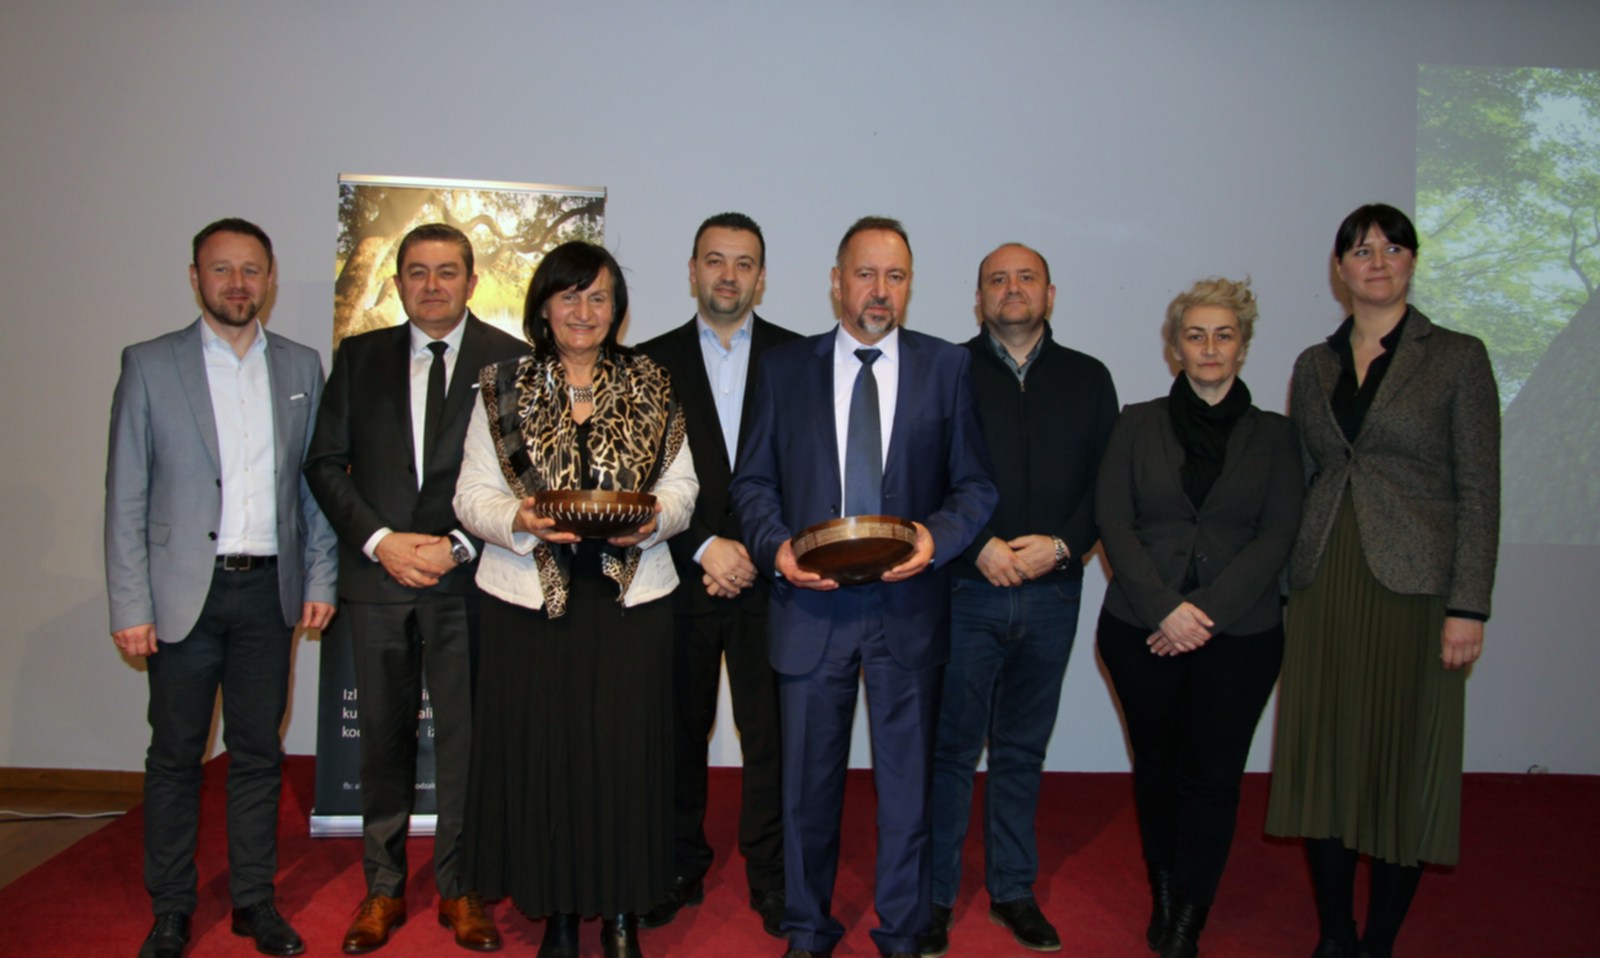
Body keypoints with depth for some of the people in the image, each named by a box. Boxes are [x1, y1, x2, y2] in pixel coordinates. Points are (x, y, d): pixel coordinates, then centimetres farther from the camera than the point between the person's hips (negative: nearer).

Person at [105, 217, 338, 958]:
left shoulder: (301, 367, 7)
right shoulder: (149, 365, 0)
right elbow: (125, 495, -2)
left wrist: (320, 578, 4)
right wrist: (129, 606, -7)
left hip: (268, 591, 2)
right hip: (184, 592, -2)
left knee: (259, 751, 11)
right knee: (175, 755, 8)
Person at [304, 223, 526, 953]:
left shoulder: (512, 360, 1)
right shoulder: (359, 357, 9)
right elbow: (325, 463, 7)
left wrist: (459, 547, -11)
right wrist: (380, 540, -7)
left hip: (469, 578, -2)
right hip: (376, 574, 2)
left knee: (467, 736, 4)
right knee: (383, 735, 10)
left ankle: (460, 889, 19)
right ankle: (383, 889, 24)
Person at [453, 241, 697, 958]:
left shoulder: (650, 388, 8)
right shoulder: (504, 389, 5)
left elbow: (681, 483, 8)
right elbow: (473, 497, 3)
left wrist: (655, 517, -13)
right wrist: (520, 520, -17)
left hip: (630, 597, 1)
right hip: (531, 600, 0)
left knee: (626, 750, 3)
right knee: (540, 751, 4)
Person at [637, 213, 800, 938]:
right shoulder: (653, 361, 7)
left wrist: (756, 552, -7)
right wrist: (706, 548, -10)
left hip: (767, 579, 0)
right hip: (680, 578, 1)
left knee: (770, 734, 3)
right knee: (679, 730, 9)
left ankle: (770, 878, 18)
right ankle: (680, 870, 25)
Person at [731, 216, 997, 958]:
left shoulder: (946, 367, 4)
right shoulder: (784, 367, 5)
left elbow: (976, 485, 3)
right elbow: (753, 481, 6)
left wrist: (938, 536, -16)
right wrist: (776, 546, -12)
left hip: (909, 604, 0)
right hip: (811, 602, 1)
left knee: (907, 782, 11)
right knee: (808, 783, 13)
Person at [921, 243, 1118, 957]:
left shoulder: (1088, 380, 10)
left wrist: (1061, 545, -9)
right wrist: (980, 545, -13)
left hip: (1051, 595, 3)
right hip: (966, 589, -2)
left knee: (1023, 751, 13)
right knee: (950, 748, 3)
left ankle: (1013, 891, 27)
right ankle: (934, 896, 16)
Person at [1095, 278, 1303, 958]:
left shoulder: (1274, 436, 6)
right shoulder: (1138, 424, 6)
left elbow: (1278, 536, -2)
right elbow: (1113, 521, -2)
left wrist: (1206, 610, -13)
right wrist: (1166, 607, -13)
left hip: (1240, 633, 0)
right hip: (1141, 629, 1)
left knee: (1211, 777, 0)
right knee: (1156, 767, 11)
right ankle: (1163, 897, 29)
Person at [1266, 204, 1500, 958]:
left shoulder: (1456, 358, 1)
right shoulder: (1314, 365, 12)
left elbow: (1479, 490, -3)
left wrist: (1469, 606, -10)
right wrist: (1286, 582, 6)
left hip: (1412, 586, -3)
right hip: (1323, 586, 4)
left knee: (1405, 768, 3)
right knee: (1322, 762, 7)